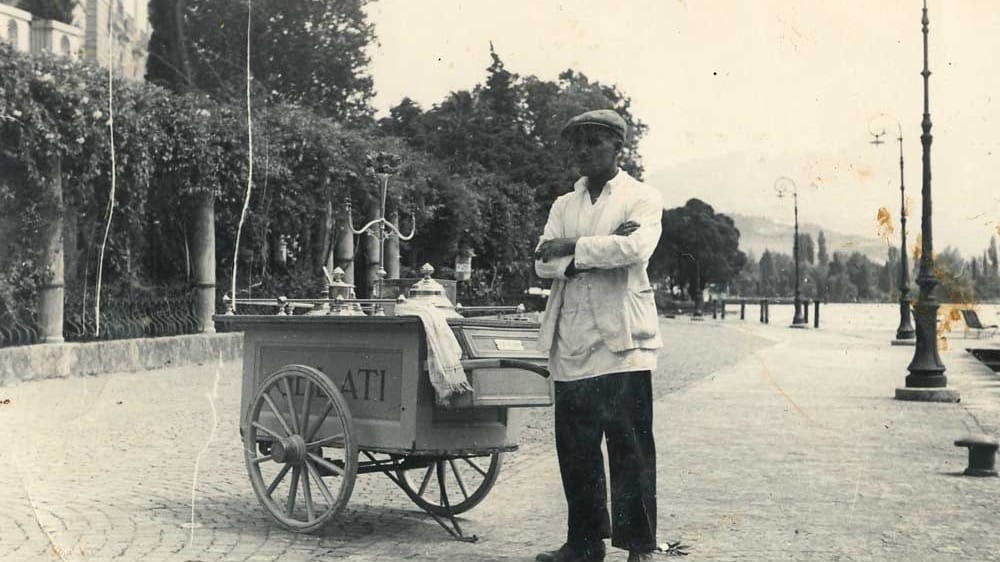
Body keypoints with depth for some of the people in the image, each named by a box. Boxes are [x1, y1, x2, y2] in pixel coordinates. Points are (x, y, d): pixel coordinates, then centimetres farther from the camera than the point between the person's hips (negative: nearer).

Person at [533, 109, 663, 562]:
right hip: (571, 343, 5)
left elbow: (635, 247, -15)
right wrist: (600, 252, -9)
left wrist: (571, 247, -9)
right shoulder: (563, 205, 20)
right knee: (575, 448, 7)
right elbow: (543, 265, 6)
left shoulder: (642, 199, 6)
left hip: (622, 341, -5)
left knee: (630, 447, -3)